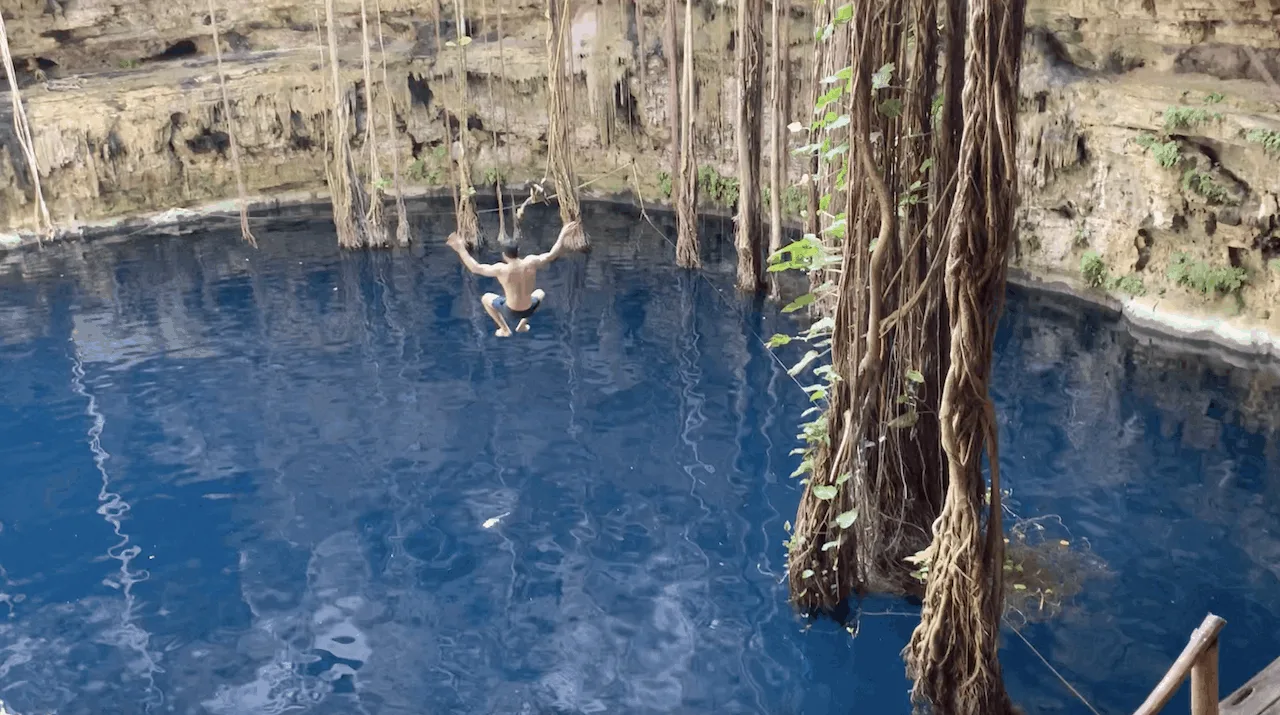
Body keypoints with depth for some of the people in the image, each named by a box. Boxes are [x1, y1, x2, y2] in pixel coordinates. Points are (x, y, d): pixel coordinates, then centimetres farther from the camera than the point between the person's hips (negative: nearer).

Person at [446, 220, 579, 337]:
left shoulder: (501, 269, -23)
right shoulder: (531, 262, -16)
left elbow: (475, 268, -15)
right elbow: (552, 255, -5)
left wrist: (461, 249, -9)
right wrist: (563, 235, 6)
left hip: (511, 312, -2)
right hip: (528, 310, 3)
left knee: (485, 298, 24)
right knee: (540, 293, 35)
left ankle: (505, 329, 21)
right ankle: (523, 324, 26)